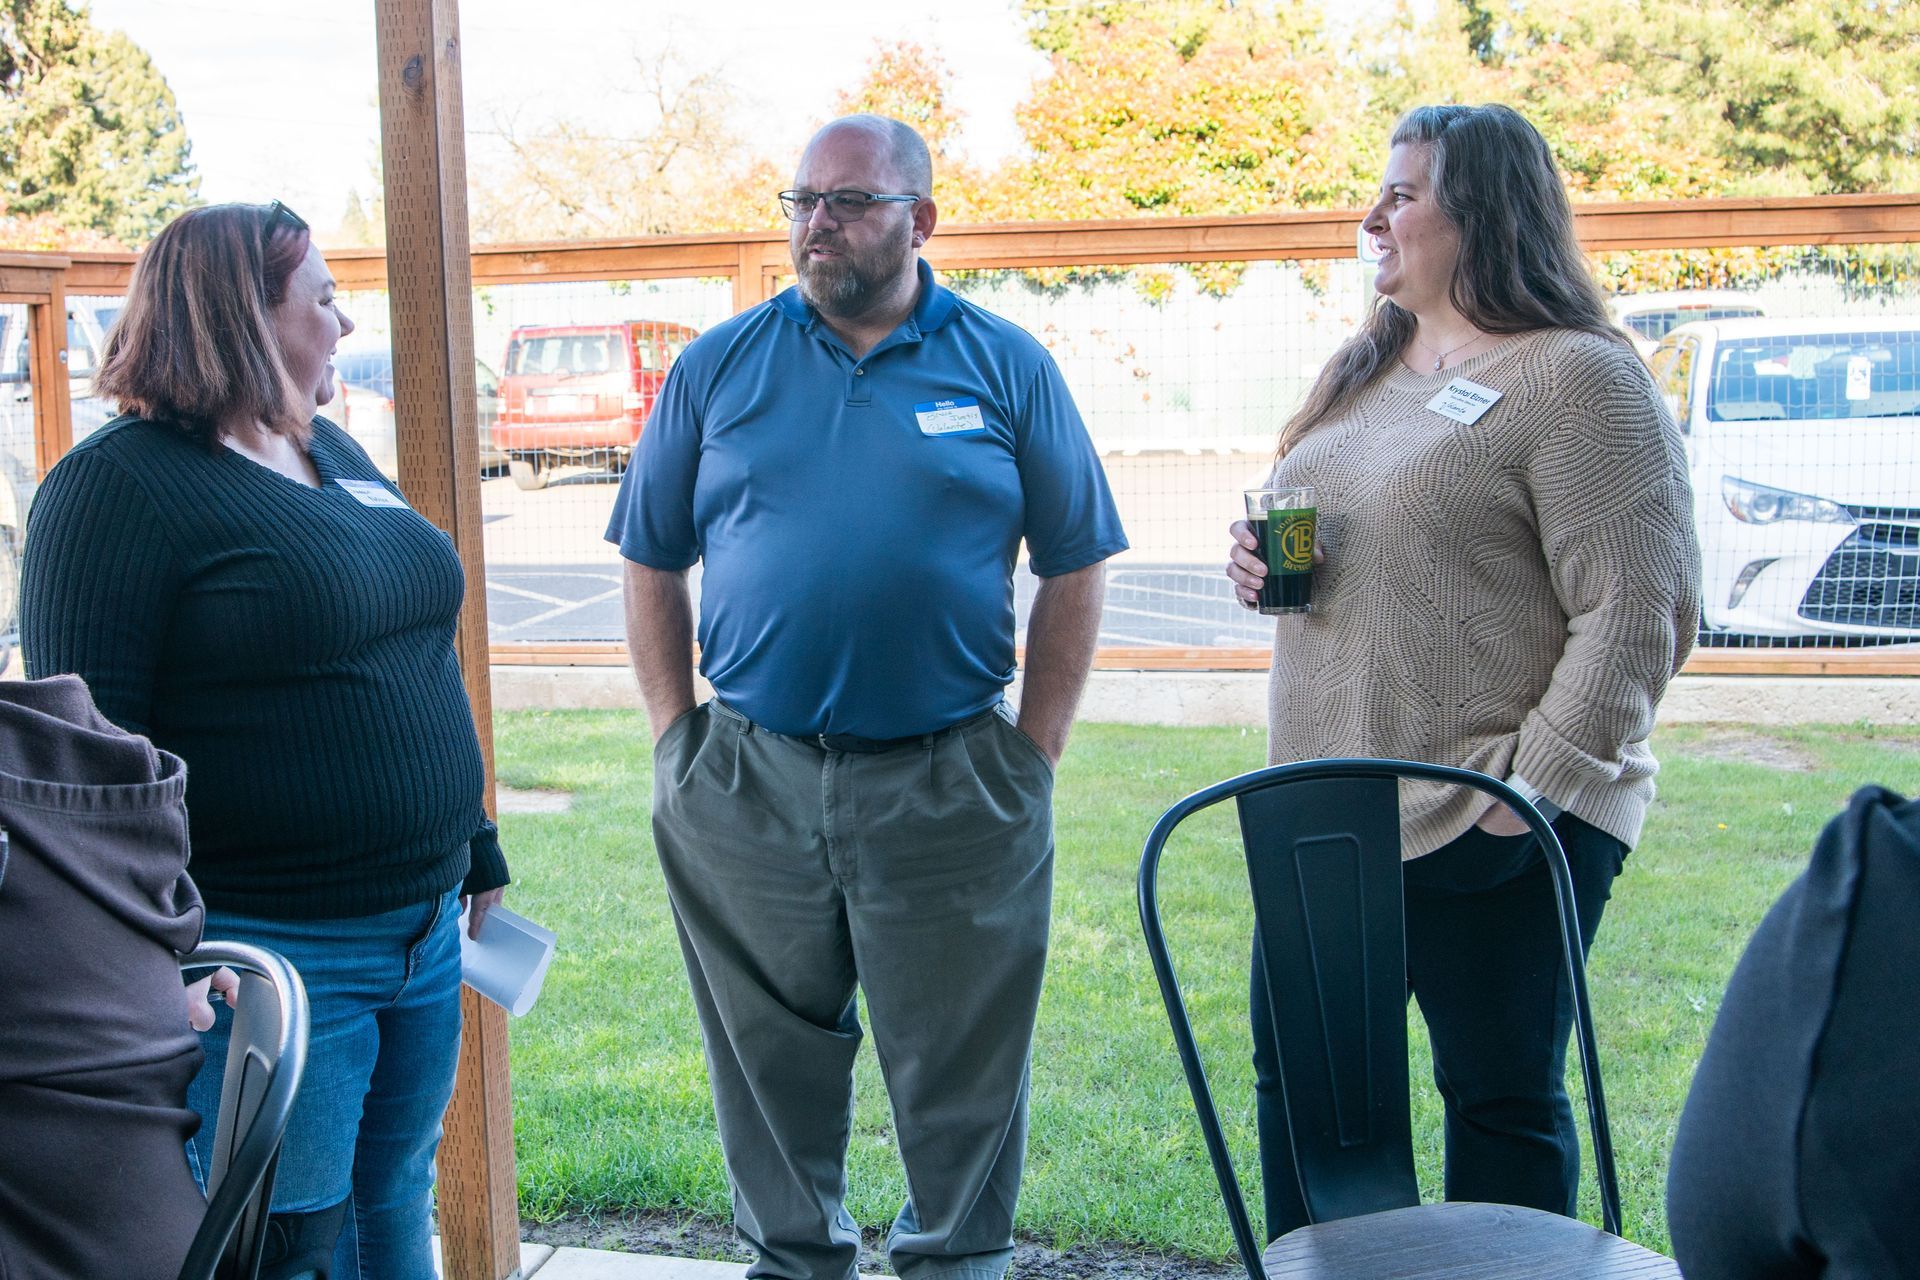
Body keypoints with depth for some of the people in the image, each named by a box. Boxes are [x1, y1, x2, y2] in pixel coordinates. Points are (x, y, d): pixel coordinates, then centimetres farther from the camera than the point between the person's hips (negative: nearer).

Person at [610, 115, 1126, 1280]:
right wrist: (677, 734, 2)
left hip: (952, 786, -1)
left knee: (962, 1065, 9)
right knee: (772, 1063, 14)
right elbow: (652, 563, 9)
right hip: (747, 789, 2)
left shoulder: (1006, 366, 2)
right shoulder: (718, 368, 5)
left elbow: (1076, 566, 3)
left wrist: (1035, 751, -2)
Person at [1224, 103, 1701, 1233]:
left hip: (1491, 830, -8)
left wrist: (1532, 789, -21)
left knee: (1500, 1096, 5)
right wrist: (1259, 563, 5)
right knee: (1294, 1062, 16)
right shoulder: (1365, 366, 14)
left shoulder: (1580, 379, -12)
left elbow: (1636, 614, -17)